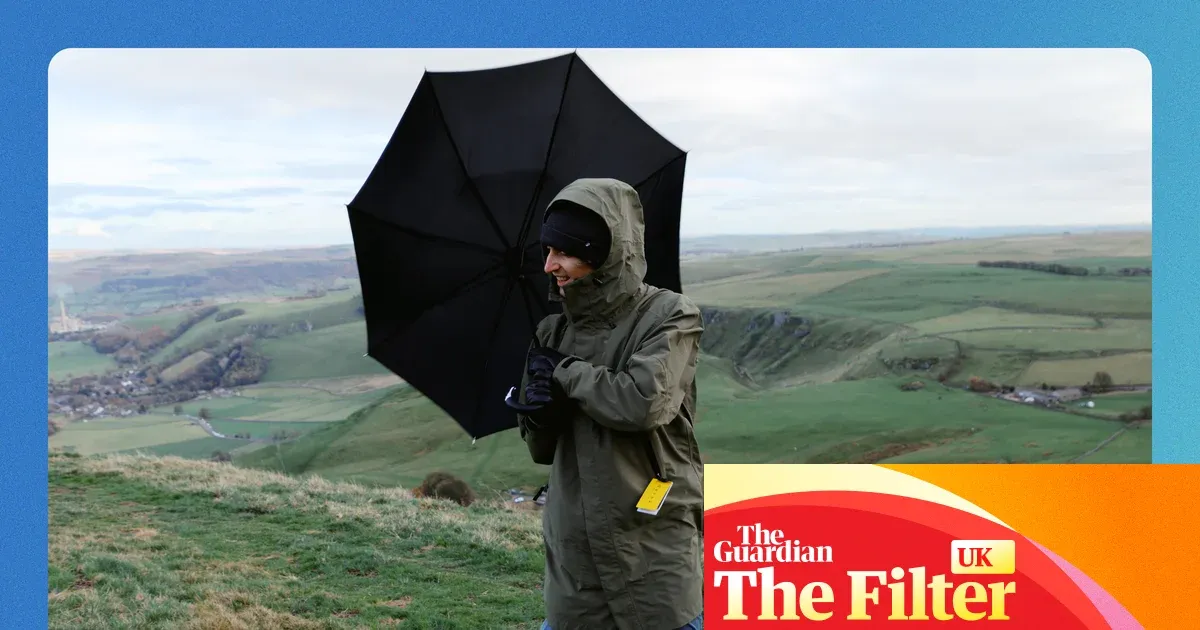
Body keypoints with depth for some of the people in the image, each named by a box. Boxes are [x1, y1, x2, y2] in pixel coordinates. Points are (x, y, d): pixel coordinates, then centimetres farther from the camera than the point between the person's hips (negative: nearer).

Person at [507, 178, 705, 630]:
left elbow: (641, 403, -25)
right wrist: (538, 408, -11)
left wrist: (564, 372, -10)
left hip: (653, 555, -5)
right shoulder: (555, 332, 8)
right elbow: (541, 450, 12)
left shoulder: (670, 317, -7)